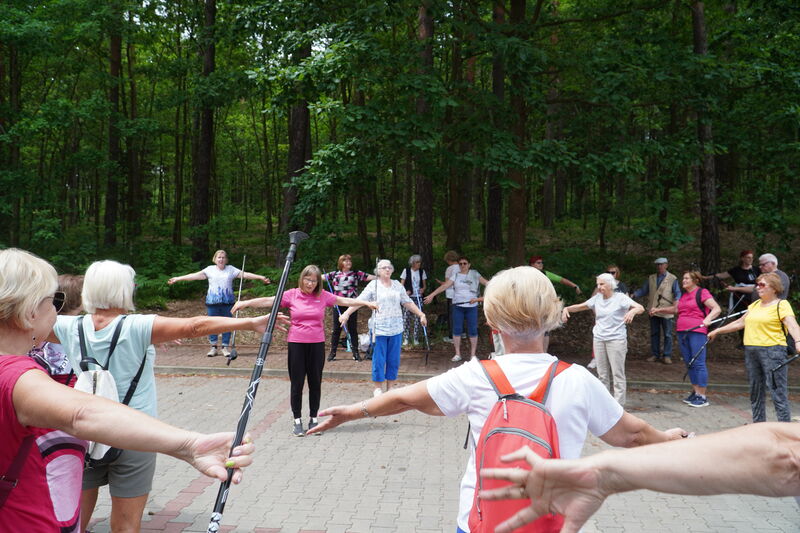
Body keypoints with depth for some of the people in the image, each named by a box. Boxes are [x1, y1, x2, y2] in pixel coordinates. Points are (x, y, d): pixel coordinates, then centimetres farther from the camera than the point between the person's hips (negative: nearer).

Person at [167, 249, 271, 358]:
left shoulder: (231, 269, 10)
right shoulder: (210, 269, 8)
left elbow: (245, 274, 3)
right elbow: (195, 275, 3)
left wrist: (261, 277, -6)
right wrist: (177, 279, -3)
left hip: (227, 301, 0)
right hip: (212, 301, 0)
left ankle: (225, 347, 10)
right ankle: (214, 347, 12)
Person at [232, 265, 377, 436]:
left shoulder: (323, 296, 3)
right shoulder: (292, 295, -2)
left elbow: (345, 301, 8)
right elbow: (268, 301, -8)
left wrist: (366, 303, 6)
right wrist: (246, 303, -18)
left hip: (317, 344, 1)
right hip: (297, 344, -1)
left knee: (315, 383, 8)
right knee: (297, 384, 4)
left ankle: (313, 419, 21)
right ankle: (297, 421, 16)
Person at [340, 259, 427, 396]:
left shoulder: (398, 286, 11)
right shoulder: (373, 285, -1)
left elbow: (408, 303, 15)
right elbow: (359, 300, -9)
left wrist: (421, 314, 9)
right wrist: (347, 313, -21)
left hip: (396, 328, 4)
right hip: (379, 329, -4)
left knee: (394, 359, 8)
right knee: (379, 359, -1)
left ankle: (390, 387, 19)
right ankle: (377, 388, 12)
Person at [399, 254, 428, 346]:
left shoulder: (422, 271, 6)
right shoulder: (406, 270, -2)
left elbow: (424, 285, 11)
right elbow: (402, 285, 0)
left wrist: (422, 289, -12)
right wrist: (405, 292, -19)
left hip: (418, 298, 2)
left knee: (417, 318, 1)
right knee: (406, 317, -3)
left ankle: (415, 338, 10)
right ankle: (406, 338, 6)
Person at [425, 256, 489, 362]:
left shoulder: (474, 274, 3)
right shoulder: (455, 276, 5)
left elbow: (487, 283, -1)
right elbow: (444, 286, -1)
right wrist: (431, 295, -8)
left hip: (472, 306, -1)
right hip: (458, 306, 1)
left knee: (472, 330, 2)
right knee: (457, 330, 2)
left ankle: (473, 354, 13)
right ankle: (457, 354, 12)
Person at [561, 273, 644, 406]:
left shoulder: (620, 297, -7)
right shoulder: (597, 298, 7)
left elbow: (641, 308, -18)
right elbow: (580, 306, 10)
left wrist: (632, 311, -41)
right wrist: (567, 308, -9)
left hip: (616, 339, -5)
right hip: (599, 339, 5)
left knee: (617, 374, -3)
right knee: (602, 374, 12)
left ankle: (618, 404, 3)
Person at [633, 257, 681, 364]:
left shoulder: (672, 279, 1)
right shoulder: (651, 278, 13)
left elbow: (677, 293, -2)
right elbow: (643, 290, 12)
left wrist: (676, 301, -23)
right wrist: (634, 295, -4)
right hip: (653, 310, 4)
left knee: (667, 334, 1)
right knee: (654, 334, 10)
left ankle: (667, 356, 8)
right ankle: (655, 354, 18)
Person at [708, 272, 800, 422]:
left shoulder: (781, 305, -5)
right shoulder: (755, 305, 17)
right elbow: (740, 322, 25)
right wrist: (718, 331, 26)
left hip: (772, 351, -8)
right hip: (751, 352, 8)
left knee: (778, 392, -9)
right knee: (755, 392, 14)